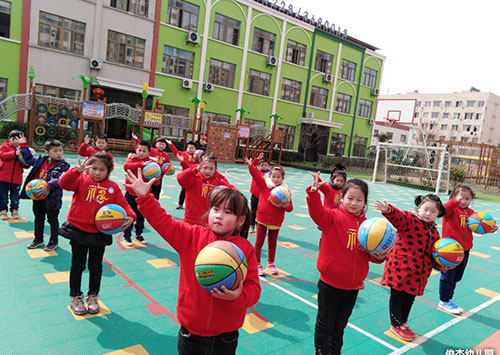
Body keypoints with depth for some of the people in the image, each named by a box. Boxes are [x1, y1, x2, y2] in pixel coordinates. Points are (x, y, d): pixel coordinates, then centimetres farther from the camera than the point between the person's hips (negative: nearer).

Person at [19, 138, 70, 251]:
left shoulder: (62, 165, -17)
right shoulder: (41, 160, 2)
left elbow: (60, 180, -28)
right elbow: (29, 159, 20)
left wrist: (48, 186, -40)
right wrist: (23, 145, 17)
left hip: (52, 198, -6)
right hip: (37, 195, 6)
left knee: (52, 220, 8)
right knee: (38, 218, 20)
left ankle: (54, 241, 23)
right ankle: (38, 239, 36)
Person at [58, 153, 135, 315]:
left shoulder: (113, 187, -1)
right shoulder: (81, 180, -5)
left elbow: (123, 204, -5)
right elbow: (64, 183, -22)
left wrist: (130, 216, -23)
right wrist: (77, 170, -37)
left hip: (100, 233, 1)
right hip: (78, 230, -1)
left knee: (96, 266, 15)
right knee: (78, 265, 14)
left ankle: (93, 297, 33)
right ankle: (75, 297, 31)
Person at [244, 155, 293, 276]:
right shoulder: (264, 184, -6)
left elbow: (290, 208, -4)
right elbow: (255, 174, -15)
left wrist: (286, 205, -26)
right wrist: (251, 165, -32)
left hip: (276, 221, 1)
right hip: (262, 219, -1)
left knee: (272, 243, 17)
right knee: (259, 242, 8)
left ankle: (270, 264, 36)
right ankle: (257, 264, 23)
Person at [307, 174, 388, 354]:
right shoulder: (333, 217, -12)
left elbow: (372, 253, 10)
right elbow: (318, 212, -33)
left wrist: (379, 256, -12)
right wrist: (313, 193, -50)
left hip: (353, 286, 4)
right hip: (329, 284, -4)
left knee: (340, 325, 23)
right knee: (325, 324, 11)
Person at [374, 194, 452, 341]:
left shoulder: (434, 232, 12)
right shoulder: (409, 219, -9)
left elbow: (432, 254, 20)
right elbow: (397, 217, -31)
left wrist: (439, 266, 4)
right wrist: (388, 210, -52)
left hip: (418, 274, 6)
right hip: (400, 268, -6)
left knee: (410, 299, 18)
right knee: (397, 297, 6)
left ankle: (403, 322, 41)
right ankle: (396, 325, 27)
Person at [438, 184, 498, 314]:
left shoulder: (470, 212, 6)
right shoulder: (452, 209, -14)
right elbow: (443, 209, -37)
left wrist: (490, 228, -3)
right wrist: (456, 201, -50)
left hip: (465, 249, 7)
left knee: (456, 277, 19)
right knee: (447, 276, 5)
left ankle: (448, 299, 35)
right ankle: (444, 301, 19)